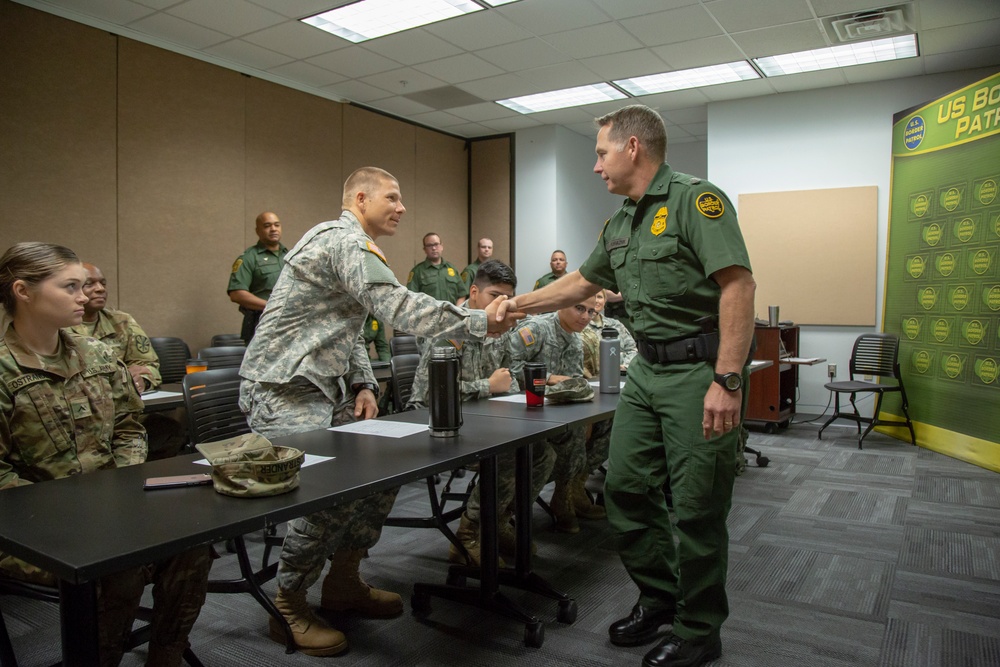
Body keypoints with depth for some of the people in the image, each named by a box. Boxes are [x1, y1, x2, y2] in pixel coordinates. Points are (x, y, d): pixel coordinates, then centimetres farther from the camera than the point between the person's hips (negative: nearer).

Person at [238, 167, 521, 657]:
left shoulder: (355, 247, 19)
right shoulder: (343, 240, -15)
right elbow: (398, 308, -26)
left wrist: (362, 384, 3)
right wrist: (481, 322, -24)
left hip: (322, 389, 10)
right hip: (281, 392, -10)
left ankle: (343, 582, 19)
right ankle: (289, 607, 0)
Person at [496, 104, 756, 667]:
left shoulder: (696, 199, -11)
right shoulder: (620, 224, 16)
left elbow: (738, 285, -19)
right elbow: (582, 282, 27)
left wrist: (727, 381, -25)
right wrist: (517, 305, 27)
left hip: (701, 372, -8)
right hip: (647, 369, 8)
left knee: (697, 508, 1)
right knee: (626, 488, 11)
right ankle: (659, 597, 32)